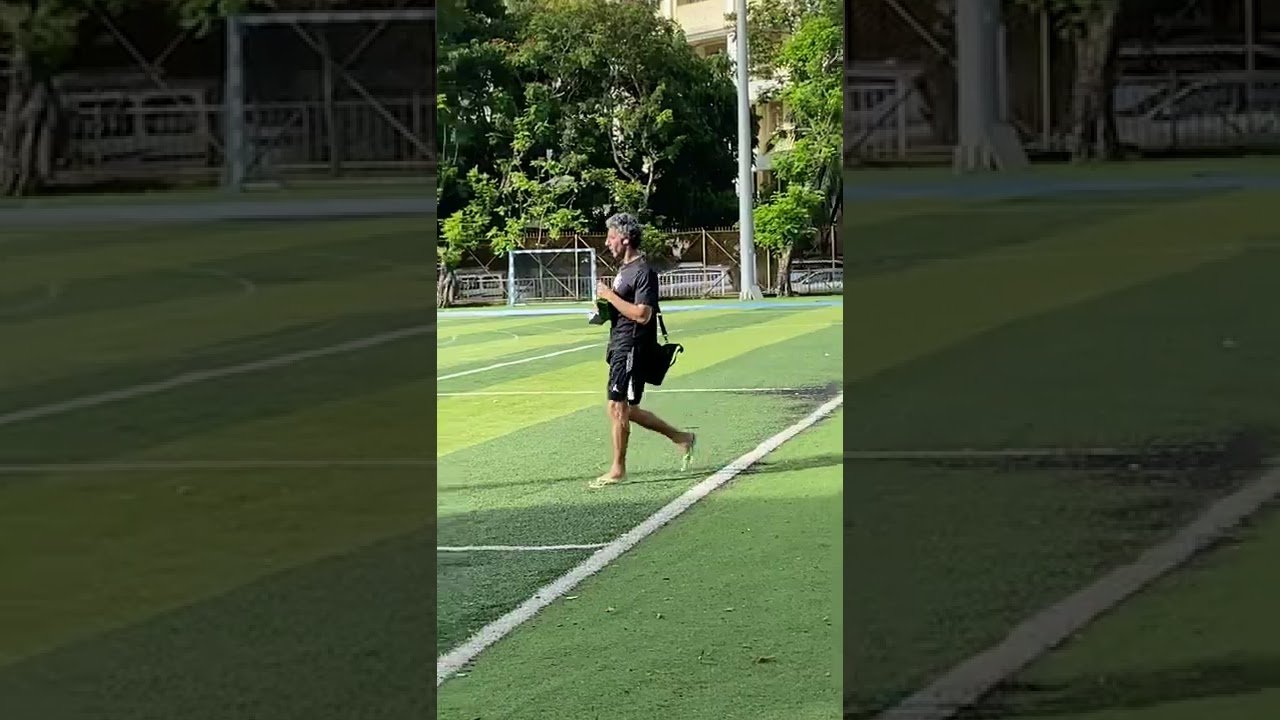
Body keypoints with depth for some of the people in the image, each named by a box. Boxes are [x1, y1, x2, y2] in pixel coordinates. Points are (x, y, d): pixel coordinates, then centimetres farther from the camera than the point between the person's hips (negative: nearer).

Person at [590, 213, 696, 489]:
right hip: (620, 348, 10)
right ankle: (680, 438, 24)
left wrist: (610, 295, -19)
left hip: (633, 348, -10)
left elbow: (642, 314, -24)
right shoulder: (624, 269, 16)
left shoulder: (643, 272, -15)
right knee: (627, 410, 13)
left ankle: (617, 470, -2)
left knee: (618, 408, -8)